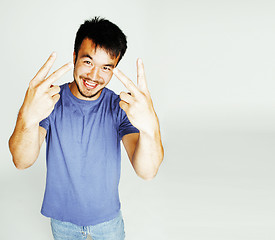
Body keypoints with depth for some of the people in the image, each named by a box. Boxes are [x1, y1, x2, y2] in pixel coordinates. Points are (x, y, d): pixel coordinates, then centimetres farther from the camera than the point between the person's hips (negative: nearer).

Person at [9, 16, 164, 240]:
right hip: (62, 219, 1)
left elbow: (147, 172, -29)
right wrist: (28, 118, -50)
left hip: (108, 218, 0)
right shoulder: (50, 101, -15)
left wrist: (150, 128, -51)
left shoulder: (120, 108, -17)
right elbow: (22, 162, -28)